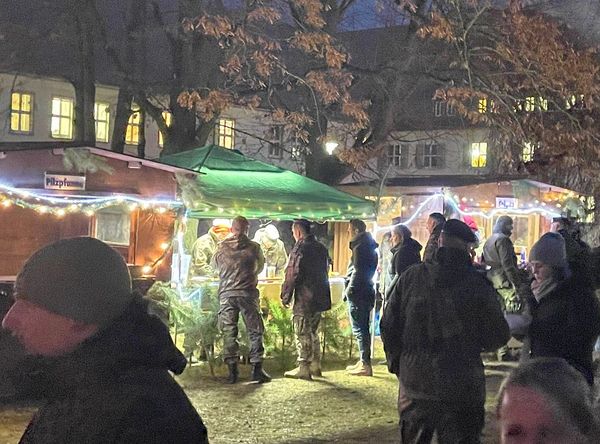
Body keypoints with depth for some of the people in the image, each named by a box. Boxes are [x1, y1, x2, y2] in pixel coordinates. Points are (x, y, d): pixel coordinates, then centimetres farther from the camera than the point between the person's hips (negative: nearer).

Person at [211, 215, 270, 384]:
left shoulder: (222, 248, 2)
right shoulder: (253, 247, -1)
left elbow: (214, 266, 18)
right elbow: (260, 266, 14)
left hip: (226, 294, 2)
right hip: (248, 293, -1)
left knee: (229, 332, 5)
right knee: (255, 331, 6)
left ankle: (232, 371, 4)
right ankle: (257, 368, 3)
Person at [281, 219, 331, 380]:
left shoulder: (300, 248, -14)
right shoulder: (321, 248, 12)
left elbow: (293, 274, -16)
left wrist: (286, 296, -8)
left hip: (304, 299, -8)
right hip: (320, 298, 8)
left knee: (302, 333, -2)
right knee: (312, 331, 18)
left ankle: (303, 368, 0)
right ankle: (315, 365, 20)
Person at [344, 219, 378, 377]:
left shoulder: (360, 247, -14)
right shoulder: (370, 246, 16)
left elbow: (357, 271, -19)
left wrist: (349, 289, -13)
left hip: (357, 292, -10)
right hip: (367, 291, 10)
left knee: (359, 328, -7)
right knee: (364, 328, 15)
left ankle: (365, 364, -7)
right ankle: (364, 361, 22)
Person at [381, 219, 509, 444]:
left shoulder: (411, 277, -4)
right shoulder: (477, 284, -9)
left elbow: (389, 326, 1)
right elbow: (497, 337, -6)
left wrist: (398, 365, 14)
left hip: (414, 383, 2)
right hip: (463, 389, -2)